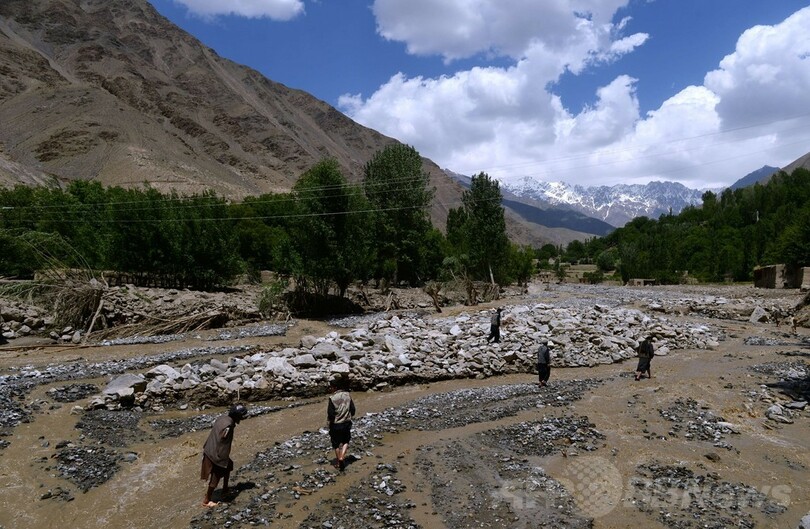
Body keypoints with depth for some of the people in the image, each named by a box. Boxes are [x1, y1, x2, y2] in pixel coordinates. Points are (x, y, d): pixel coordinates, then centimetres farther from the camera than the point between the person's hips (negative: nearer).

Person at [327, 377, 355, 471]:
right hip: (346, 423, 3)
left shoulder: (332, 398, -18)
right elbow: (353, 409, -1)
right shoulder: (347, 395, -5)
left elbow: (330, 414, -18)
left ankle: (338, 463, 26)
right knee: (345, 441, 21)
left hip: (335, 424, -3)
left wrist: (330, 420, 2)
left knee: (336, 444, 15)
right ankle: (342, 457, 2)